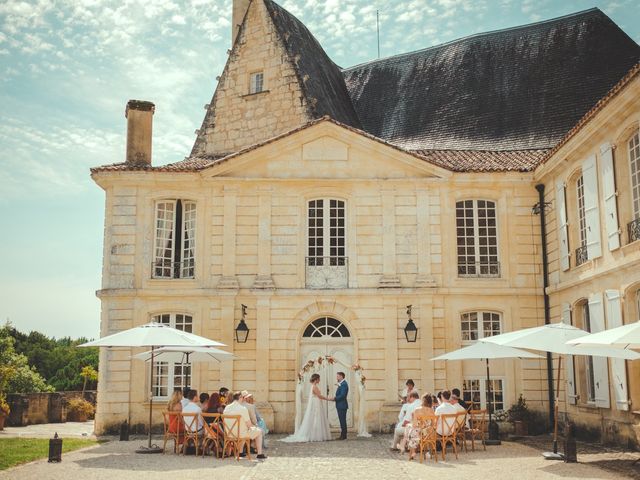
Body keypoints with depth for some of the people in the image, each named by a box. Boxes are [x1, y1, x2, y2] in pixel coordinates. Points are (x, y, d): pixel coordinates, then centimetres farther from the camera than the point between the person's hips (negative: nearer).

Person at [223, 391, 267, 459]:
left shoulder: (226, 408, -1)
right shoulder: (243, 409, -20)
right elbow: (248, 424, -15)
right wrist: (251, 427, 9)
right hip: (241, 434, -7)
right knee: (259, 431, 15)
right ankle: (260, 454, 14)